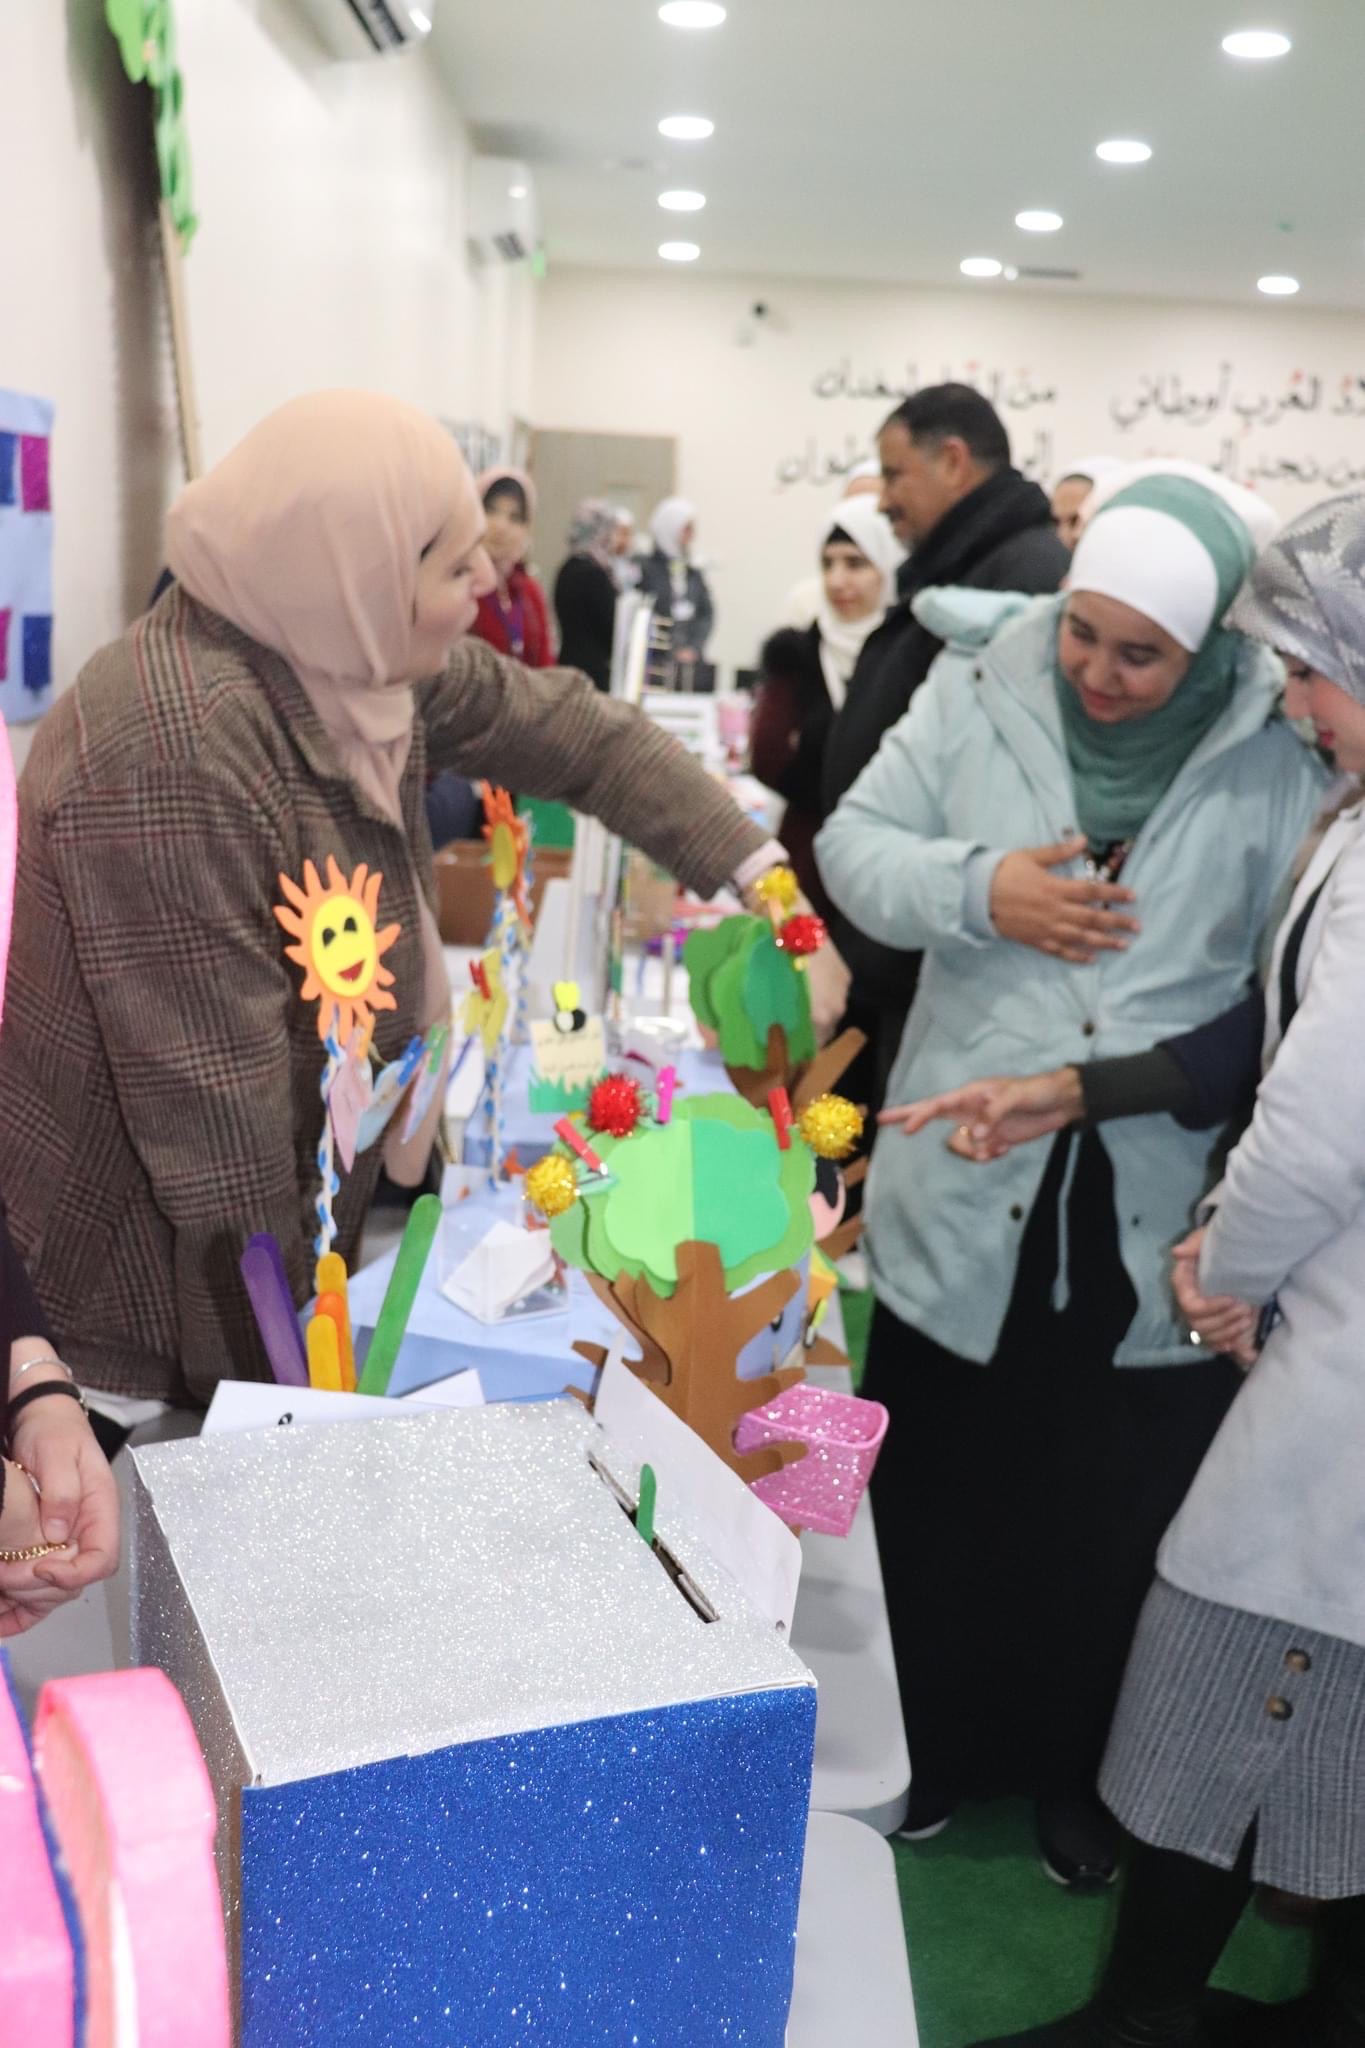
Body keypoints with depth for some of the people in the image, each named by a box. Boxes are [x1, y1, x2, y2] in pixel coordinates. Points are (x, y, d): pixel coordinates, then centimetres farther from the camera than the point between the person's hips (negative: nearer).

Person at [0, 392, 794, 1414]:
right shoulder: (176, 750, -33)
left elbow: (568, 728, 5)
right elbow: (211, 1098, -29)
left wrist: (760, 871, 0)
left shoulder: (360, 648, -6)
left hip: (306, 1180, 8)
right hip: (152, 1245, -8)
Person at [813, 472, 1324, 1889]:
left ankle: (1076, 1768, 42)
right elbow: (855, 844, 2)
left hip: (1160, 1217, -1)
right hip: (970, 1189, 2)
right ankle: (927, 1742, 44)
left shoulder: (1280, 750, -8)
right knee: (938, 1490, 18)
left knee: (1118, 1510, 16)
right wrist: (979, 890, -18)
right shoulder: (978, 688, -3)